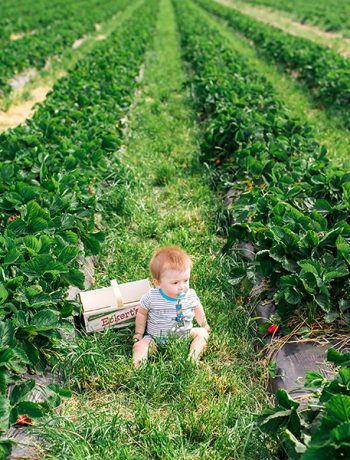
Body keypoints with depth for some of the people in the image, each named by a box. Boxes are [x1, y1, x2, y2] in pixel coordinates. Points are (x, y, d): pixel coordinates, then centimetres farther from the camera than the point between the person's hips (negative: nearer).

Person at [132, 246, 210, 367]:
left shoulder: (190, 295, -13)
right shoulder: (151, 297, -20)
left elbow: (197, 309, 9)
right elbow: (142, 313, -1)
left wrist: (205, 326, 14)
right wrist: (138, 334, 1)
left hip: (184, 335, 2)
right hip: (156, 338, -2)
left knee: (202, 333, -12)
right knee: (140, 345, -22)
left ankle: (192, 359, -24)